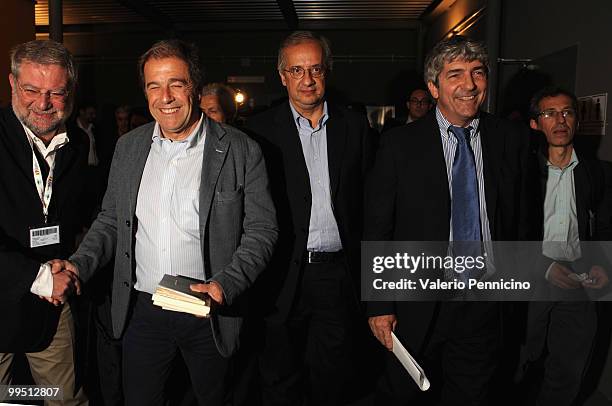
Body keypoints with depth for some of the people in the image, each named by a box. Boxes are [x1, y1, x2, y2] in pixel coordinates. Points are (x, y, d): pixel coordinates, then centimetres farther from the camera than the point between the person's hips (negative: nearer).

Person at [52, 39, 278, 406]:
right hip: (141, 310, 3)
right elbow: (111, 219, 10)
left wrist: (225, 284, -22)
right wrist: (80, 264, -7)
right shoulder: (128, 147, 4)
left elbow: (262, 229, -9)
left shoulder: (241, 151, -10)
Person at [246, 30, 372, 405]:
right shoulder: (262, 130, -2)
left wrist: (362, 269, 0)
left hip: (339, 274, 2)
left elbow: (367, 198, 5)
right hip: (284, 277, -2)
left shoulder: (355, 126, 5)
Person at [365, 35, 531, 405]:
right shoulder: (401, 145, -9)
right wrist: (379, 306, -9)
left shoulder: (513, 140, 0)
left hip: (485, 302, 2)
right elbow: (377, 230, -8)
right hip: (416, 304, -2)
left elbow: (521, 219, 6)